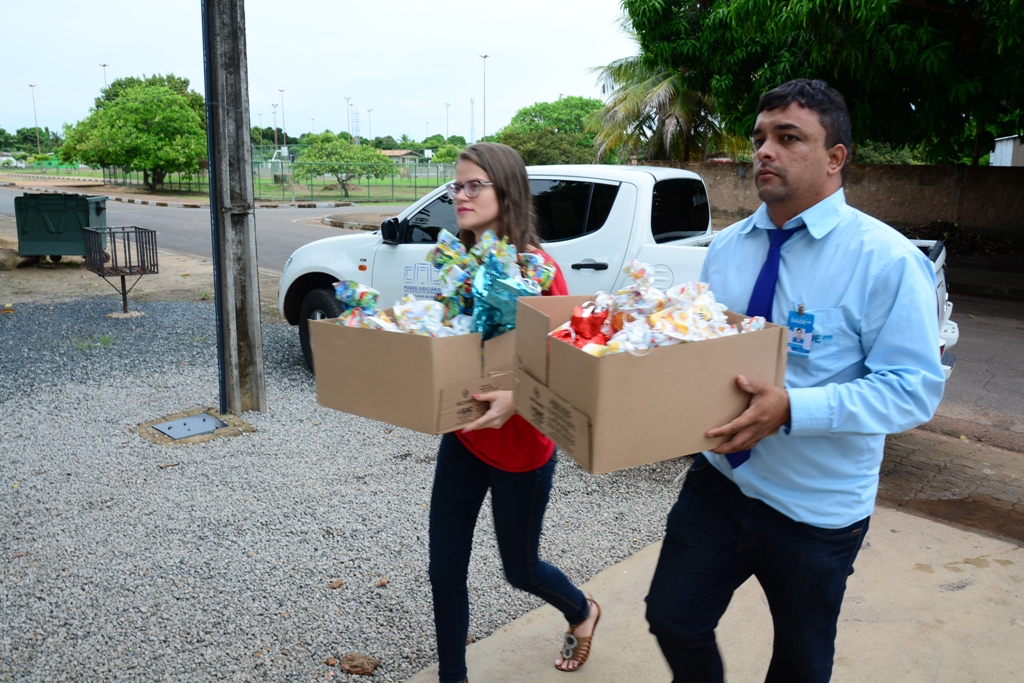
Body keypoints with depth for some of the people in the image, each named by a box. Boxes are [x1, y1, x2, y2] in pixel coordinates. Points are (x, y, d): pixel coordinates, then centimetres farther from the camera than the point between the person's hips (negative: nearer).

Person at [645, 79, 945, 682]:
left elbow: (915, 387, -20)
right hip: (719, 480, 4)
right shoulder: (728, 247, 2)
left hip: (816, 511, -4)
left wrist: (791, 409, -32)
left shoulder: (885, 259, -16)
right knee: (674, 620, 12)